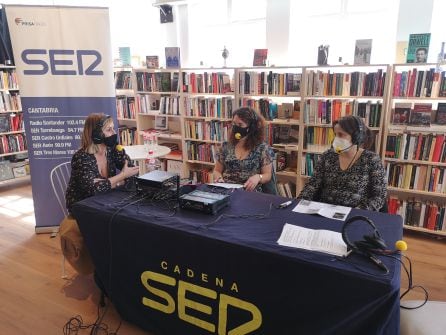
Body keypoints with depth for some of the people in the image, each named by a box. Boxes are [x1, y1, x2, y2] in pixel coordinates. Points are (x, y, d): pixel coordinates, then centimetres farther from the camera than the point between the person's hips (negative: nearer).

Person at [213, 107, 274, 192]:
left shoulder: (263, 148, -1)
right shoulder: (226, 146, 8)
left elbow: (267, 175, 3)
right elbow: (217, 170, 15)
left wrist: (258, 177, -18)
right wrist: (219, 178, -7)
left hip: (250, 192, -2)